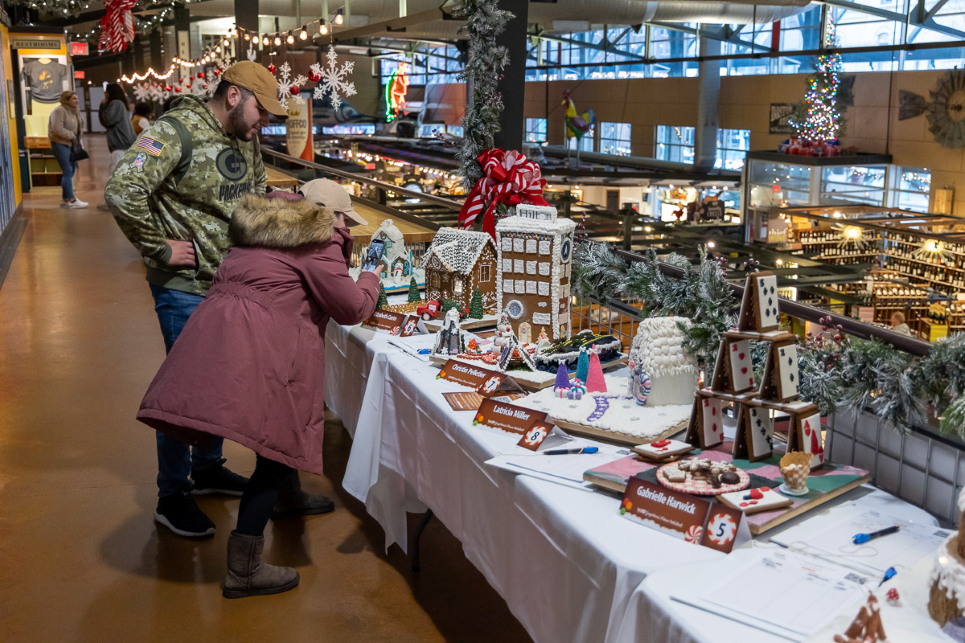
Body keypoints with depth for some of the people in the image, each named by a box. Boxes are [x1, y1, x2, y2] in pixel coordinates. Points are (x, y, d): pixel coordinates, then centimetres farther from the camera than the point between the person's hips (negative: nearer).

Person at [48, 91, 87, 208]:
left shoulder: (75, 111, 14)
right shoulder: (59, 111, -15)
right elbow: (57, 129, -23)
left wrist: (78, 139, 8)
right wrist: (72, 136, -18)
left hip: (71, 144, 9)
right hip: (60, 144, -9)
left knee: (71, 171, 10)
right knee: (68, 172, -11)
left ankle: (66, 199, 17)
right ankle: (71, 200, -9)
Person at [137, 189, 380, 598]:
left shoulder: (264, 228, 24)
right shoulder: (319, 243, -1)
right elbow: (352, 309, 1)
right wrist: (370, 279, 21)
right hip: (254, 354, -9)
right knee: (277, 456, 0)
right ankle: (243, 570, 2)